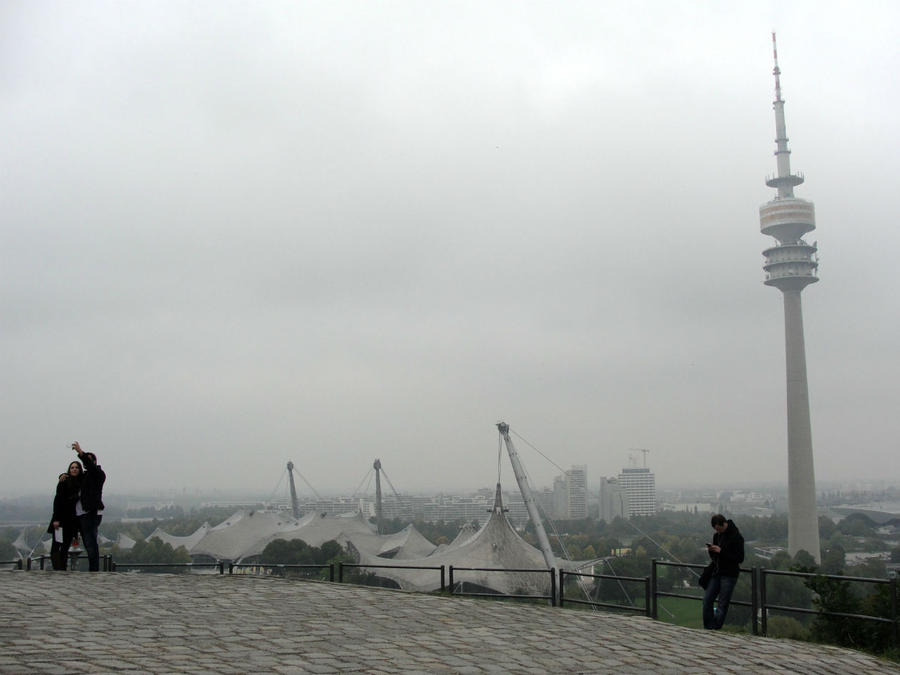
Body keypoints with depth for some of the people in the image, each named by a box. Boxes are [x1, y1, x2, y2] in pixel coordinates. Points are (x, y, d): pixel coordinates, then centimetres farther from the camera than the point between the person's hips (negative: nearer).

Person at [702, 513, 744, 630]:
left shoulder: (736, 537, -11)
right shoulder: (717, 536, 10)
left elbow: (740, 558, -15)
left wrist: (721, 551, -21)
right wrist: (711, 551, -6)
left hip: (729, 575, -7)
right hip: (717, 572, 7)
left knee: (722, 604, -4)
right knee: (707, 599, 2)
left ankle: (715, 629, 3)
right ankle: (708, 628, 9)